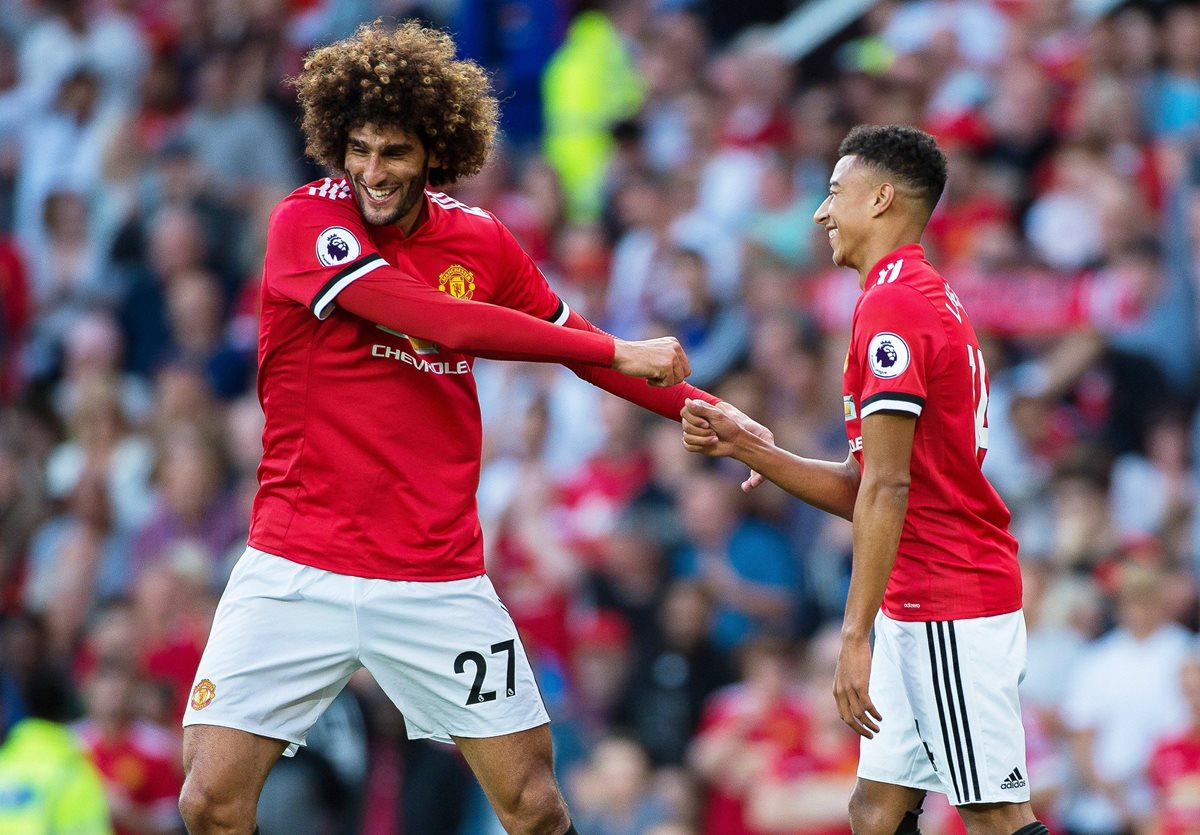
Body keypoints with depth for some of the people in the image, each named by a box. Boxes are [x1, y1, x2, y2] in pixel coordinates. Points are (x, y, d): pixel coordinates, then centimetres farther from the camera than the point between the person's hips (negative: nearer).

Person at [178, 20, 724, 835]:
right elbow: (435, 320, -20)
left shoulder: (482, 242, 6)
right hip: (299, 574, -3)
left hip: (438, 577, 3)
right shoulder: (305, 221, -8)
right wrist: (620, 352, -16)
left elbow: (573, 340, 23)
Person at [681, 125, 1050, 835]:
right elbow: (865, 490, 17)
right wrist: (750, 448, 8)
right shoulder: (932, 299, 18)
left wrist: (856, 636, -22)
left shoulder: (891, 304, -14)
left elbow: (888, 488, -21)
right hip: (921, 605, 10)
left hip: (950, 614, -10)